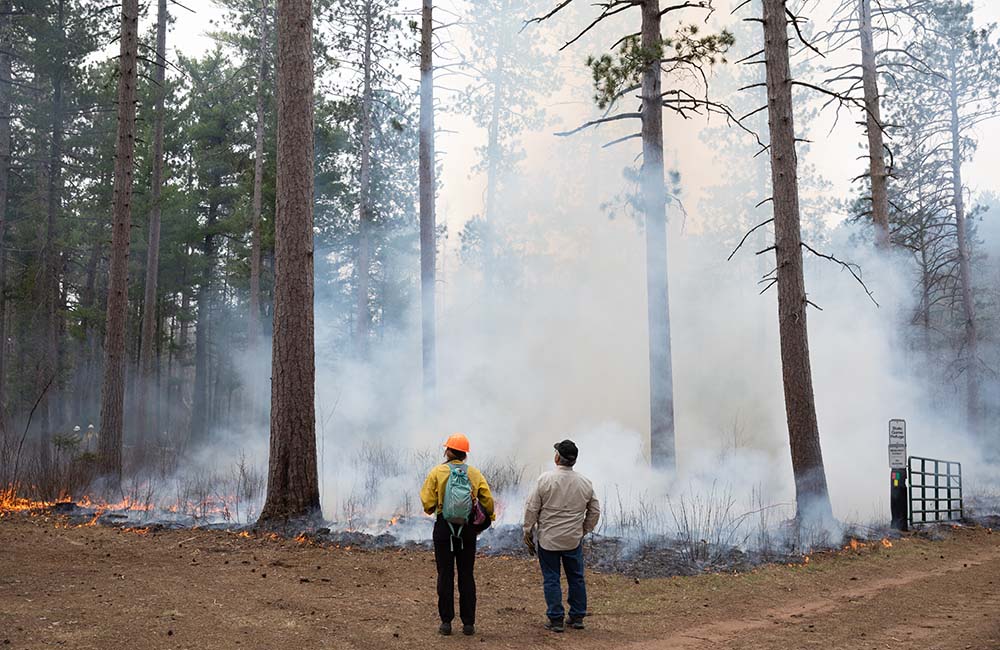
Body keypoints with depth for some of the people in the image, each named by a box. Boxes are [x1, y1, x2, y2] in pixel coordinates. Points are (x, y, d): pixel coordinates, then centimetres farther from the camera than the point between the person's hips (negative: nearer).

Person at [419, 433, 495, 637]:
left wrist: (433, 509, 13)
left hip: (444, 528, -2)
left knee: (445, 574, 4)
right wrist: (485, 521, 15)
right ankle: (468, 623, 8)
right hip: (468, 529, 2)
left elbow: (427, 501, -8)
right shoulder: (475, 474, 2)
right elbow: (488, 501, 0)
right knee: (467, 575, 7)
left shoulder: (437, 472, -5)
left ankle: (446, 622, 5)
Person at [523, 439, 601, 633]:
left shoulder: (545, 479, -12)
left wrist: (528, 531, 3)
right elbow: (595, 511, 8)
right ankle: (577, 617, 21)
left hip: (548, 539, -3)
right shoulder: (585, 482, -1)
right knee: (576, 578, 14)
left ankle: (556, 620, 7)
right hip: (574, 540, 3)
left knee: (551, 579, 4)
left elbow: (532, 508, -9)